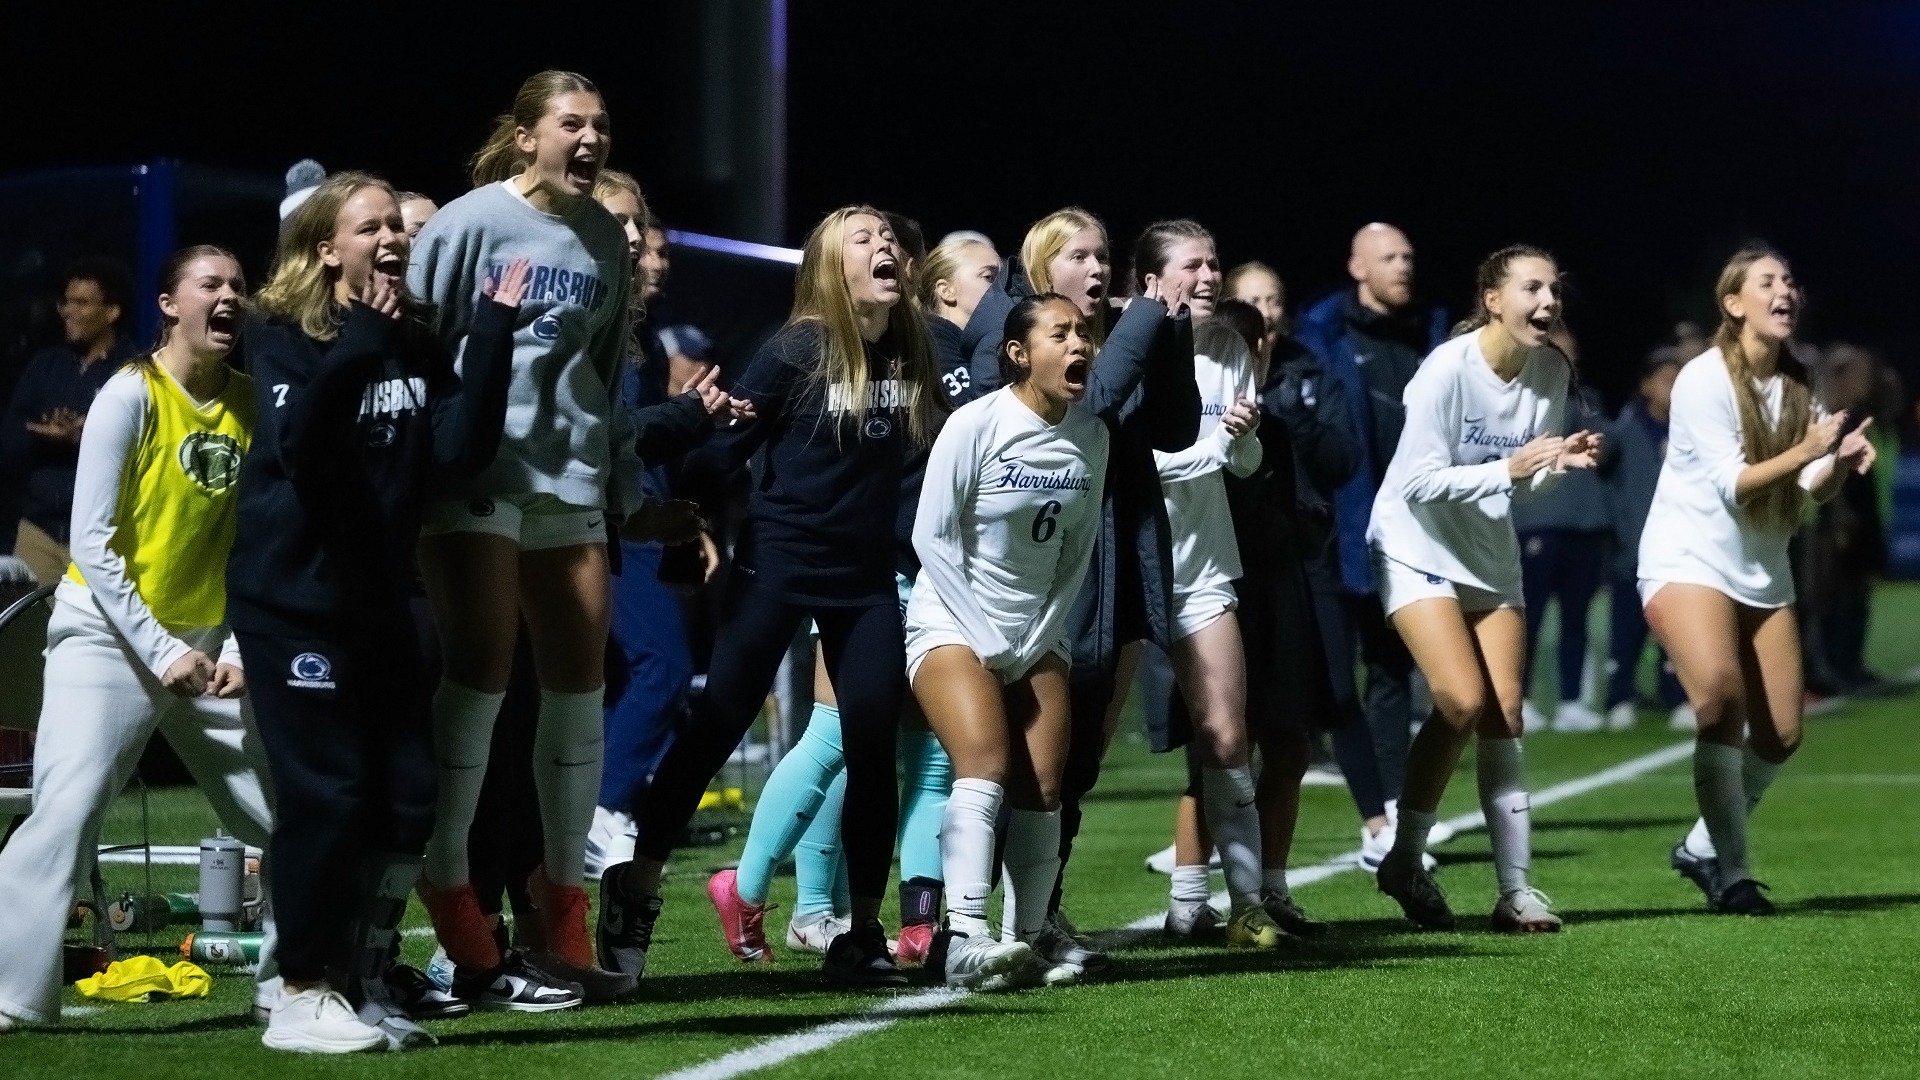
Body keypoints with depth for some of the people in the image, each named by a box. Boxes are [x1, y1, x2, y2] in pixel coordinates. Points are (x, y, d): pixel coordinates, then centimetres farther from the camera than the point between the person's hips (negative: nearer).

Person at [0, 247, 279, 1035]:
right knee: (68, 807, -19)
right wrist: (161, 652, -17)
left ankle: (292, 983, 20)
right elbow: (92, 543, -14)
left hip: (209, 640, 5)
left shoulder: (253, 404, 1)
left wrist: (244, 649, -7)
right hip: (109, 631, -5)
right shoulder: (131, 394, -12)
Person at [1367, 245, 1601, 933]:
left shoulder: (1552, 371, -4)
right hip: (1417, 547, -6)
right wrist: (1507, 469, -30)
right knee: (1463, 702, -19)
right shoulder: (1447, 368, -21)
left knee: (1504, 716, 0)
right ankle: (1404, 861, -1)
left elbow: (1529, 481, 5)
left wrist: (1561, 463, -16)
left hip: (1491, 552, 6)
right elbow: (1419, 481, -22)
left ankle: (1516, 889, 3)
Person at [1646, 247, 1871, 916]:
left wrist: (1840, 463, -19)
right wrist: (1804, 452, -29)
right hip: (1689, 560, -7)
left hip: (1763, 572, 7)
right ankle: (1731, 875, -18)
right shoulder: (1704, 380, -13)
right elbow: (1731, 483, -19)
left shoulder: (1796, 386, 4)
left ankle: (1703, 848, 24)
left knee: (1781, 733, 3)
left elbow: (1812, 489, 1)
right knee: (1723, 699, -25)